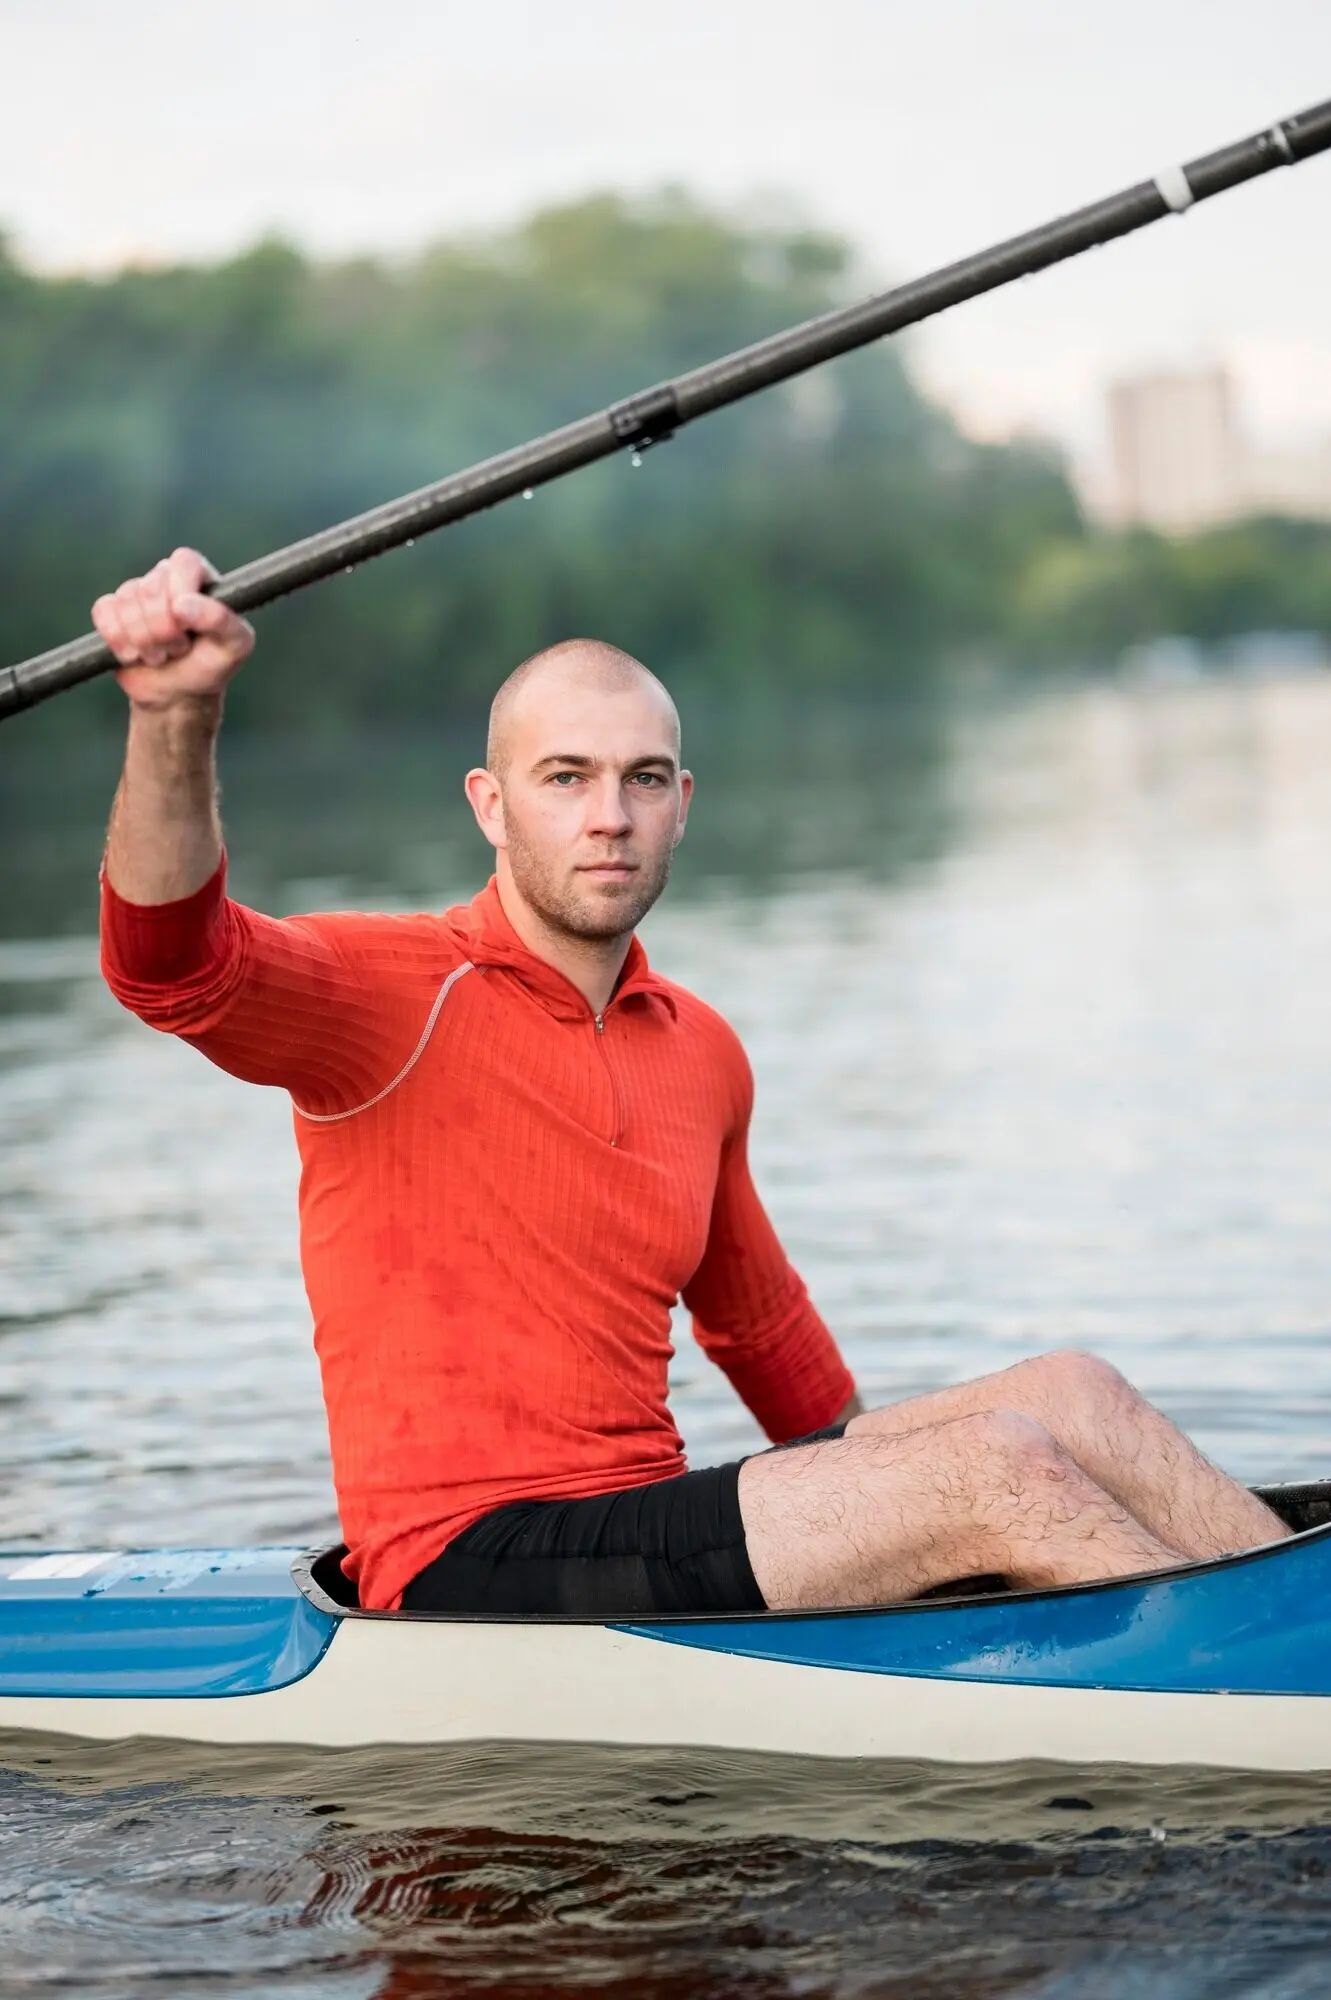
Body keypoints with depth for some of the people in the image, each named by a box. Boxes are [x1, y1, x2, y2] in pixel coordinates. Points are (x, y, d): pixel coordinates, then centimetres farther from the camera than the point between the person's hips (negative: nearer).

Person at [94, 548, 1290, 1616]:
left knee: (1073, 1397, -3)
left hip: (643, 1523, 8)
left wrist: (876, 1498, 33)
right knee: (998, 1465, -18)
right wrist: (176, 718, -47)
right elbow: (170, 962, -29)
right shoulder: (394, 993, -8)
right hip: (472, 1566, -8)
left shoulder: (703, 1053, 14)